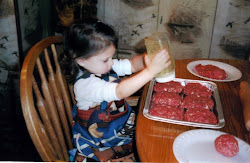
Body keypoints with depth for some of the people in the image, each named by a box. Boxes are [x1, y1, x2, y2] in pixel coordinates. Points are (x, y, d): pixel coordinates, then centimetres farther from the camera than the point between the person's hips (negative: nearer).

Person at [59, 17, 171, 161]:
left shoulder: (104, 66, -6)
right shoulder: (84, 84, -32)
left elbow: (132, 64, -3)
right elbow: (120, 91, -44)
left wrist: (147, 59, -26)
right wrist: (151, 70, -49)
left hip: (122, 119, 8)